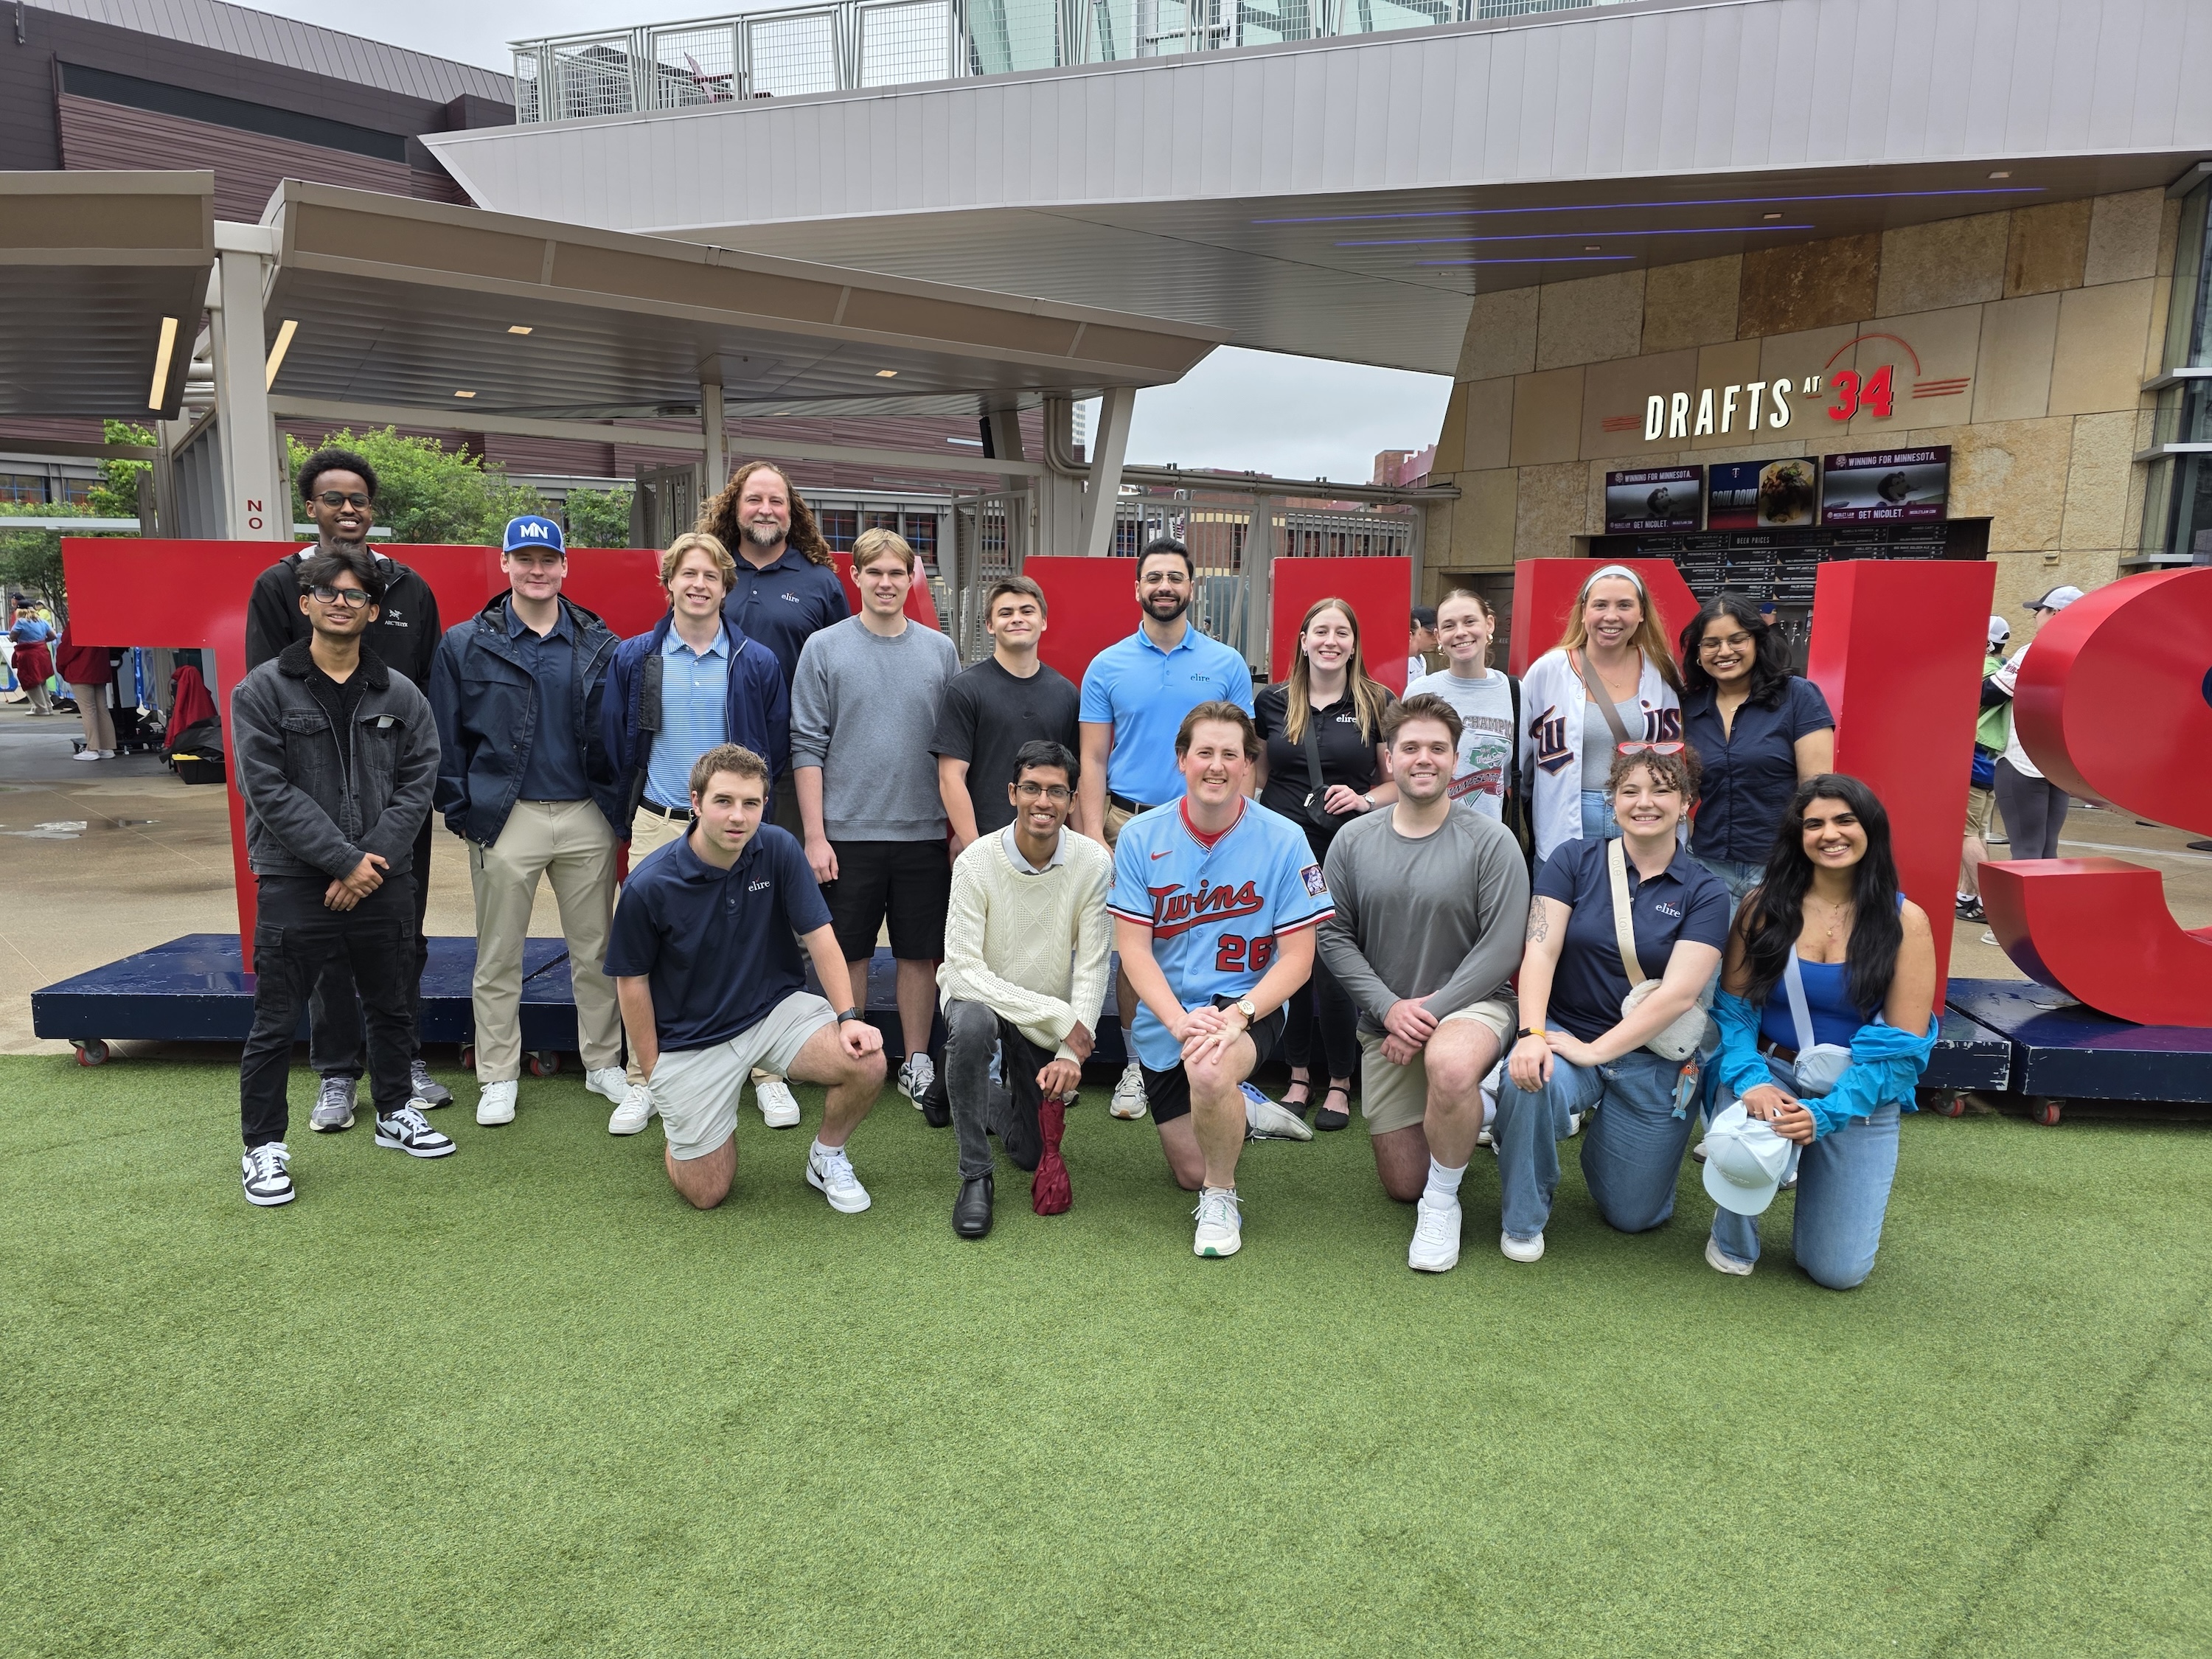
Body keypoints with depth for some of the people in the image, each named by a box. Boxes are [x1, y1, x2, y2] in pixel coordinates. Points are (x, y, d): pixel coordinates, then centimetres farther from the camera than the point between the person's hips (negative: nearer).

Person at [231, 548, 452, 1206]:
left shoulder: (400, 695, 5)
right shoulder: (263, 691, -3)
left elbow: (417, 783, 0)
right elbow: (269, 791, -10)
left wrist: (374, 859, -12)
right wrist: (343, 860, -15)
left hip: (382, 881, 3)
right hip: (294, 884, -3)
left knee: (391, 1007, 16)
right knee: (275, 1023, 3)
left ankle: (395, 1113, 35)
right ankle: (264, 1146, 19)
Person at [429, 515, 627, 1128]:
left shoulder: (599, 645, 5)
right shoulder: (465, 645, 1)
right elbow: (446, 737, 0)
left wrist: (618, 803, 0)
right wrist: (461, 812, -5)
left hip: (587, 818, 1)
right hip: (506, 820, -1)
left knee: (595, 951, 10)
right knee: (498, 959, 8)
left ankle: (604, 1063, 23)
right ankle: (497, 1078, 19)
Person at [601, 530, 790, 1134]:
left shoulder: (757, 664, 3)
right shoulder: (633, 658, 5)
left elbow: (777, 750, 9)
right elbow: (614, 747, 9)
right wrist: (627, 820, 8)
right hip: (657, 828, 1)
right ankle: (642, 1082, 17)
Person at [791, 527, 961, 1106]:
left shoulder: (940, 650, 6)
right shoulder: (825, 648, 0)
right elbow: (808, 747, -2)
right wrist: (815, 835, -8)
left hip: (925, 834, 2)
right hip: (847, 834, -2)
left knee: (921, 953, 9)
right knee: (849, 954, 8)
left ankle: (917, 1061, 23)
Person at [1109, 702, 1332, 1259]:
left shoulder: (1283, 840, -12)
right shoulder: (1140, 837, -8)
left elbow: (1297, 957, -11)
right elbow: (1133, 947, -9)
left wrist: (1238, 1014, -27)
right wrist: (1179, 1020, -24)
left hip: (1247, 1003, -3)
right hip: (1164, 1016, 3)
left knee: (1209, 1070, -39)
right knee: (1189, 1173, 11)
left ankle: (1222, 1198, -9)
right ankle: (1243, 1112, 47)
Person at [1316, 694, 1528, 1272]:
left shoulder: (1491, 842, -9)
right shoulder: (1352, 842, 0)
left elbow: (1501, 948, -12)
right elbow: (1335, 938, -1)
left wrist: (1432, 1009, -19)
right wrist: (1389, 1007, -14)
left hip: (1471, 1003, -3)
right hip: (1384, 1019, 4)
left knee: (1449, 1066, -41)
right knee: (1402, 1186, 7)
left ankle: (1443, 1203, -14)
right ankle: (1466, 1112, 41)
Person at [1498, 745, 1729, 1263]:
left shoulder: (1704, 892, -4)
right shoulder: (1574, 861, -2)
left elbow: (1678, 994, -14)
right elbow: (1540, 950, -11)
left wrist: (1596, 1051, -22)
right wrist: (1532, 1033, -27)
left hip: (1653, 1059, 1)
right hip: (1565, 1031, -1)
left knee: (1633, 1215, 5)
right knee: (1531, 1079, -36)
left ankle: (1602, 1138, 40)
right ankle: (1523, 1218, -9)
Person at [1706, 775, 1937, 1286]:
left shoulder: (1904, 921, -5)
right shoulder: (1765, 905, -2)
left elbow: (1903, 1044, -9)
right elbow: (1732, 1007, -3)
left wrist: (1826, 1112, -21)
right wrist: (1750, 1079, -23)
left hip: (1860, 1094, 0)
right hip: (1771, 1073, 0)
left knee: (1839, 1270, -7)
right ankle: (1733, 1235, 1)